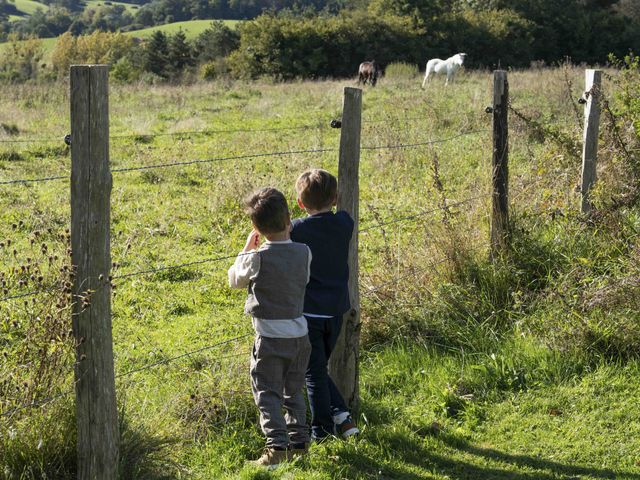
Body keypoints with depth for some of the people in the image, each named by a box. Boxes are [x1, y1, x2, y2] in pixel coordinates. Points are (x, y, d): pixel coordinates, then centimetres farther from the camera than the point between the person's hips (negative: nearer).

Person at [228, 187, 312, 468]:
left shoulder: (258, 257, -15)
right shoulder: (304, 253, -3)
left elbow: (235, 280, 3)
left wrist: (247, 249, 14)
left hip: (270, 337, -5)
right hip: (300, 334, 5)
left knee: (268, 394, 1)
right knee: (293, 392, 19)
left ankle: (277, 447, -8)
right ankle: (299, 441, 22)